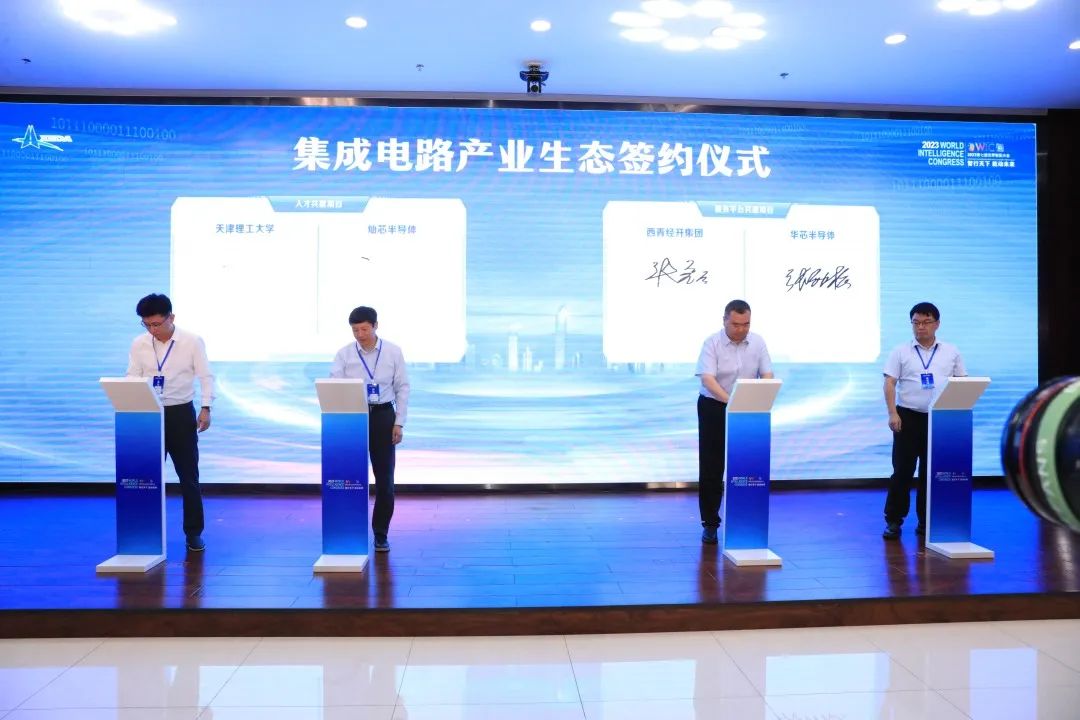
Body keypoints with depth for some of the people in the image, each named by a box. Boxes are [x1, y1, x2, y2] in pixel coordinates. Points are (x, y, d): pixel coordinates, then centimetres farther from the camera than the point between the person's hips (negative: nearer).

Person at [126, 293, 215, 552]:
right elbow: (132, 379, 3)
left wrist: (205, 408, -13)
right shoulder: (139, 344, 1)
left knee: (188, 476, 3)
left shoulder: (192, 341, -5)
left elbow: (205, 376, -3)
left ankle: (194, 532, 14)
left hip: (181, 414, -2)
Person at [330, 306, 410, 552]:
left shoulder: (393, 352, -1)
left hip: (383, 416, 0)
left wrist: (399, 423, -4)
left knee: (384, 479, 2)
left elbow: (402, 388, 2)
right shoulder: (344, 354, -1)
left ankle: (381, 535, 17)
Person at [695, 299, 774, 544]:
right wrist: (731, 401, -39)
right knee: (711, 468, 1)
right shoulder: (712, 343, -13)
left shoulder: (757, 342, -1)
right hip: (714, 407, -3)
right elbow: (707, 379, -24)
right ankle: (710, 524, 11)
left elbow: (767, 376, -2)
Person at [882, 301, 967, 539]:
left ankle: (926, 522, 17)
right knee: (902, 470, -1)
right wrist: (892, 414, -14)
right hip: (908, 417, -2)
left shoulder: (951, 352, 9)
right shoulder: (901, 351, 1)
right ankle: (893, 521, 6)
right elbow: (890, 383, -4)